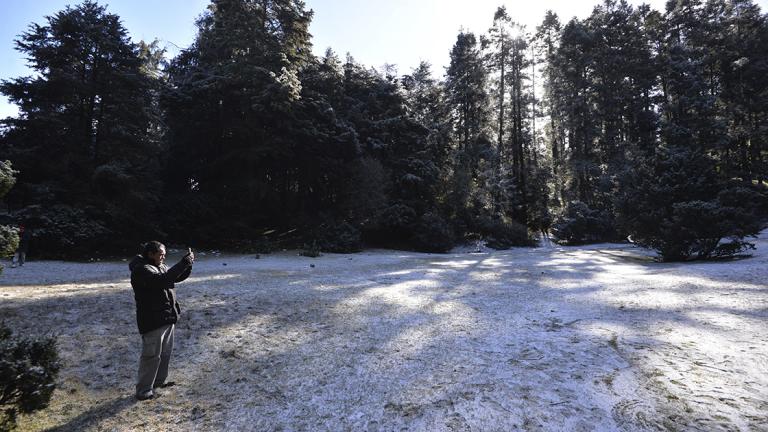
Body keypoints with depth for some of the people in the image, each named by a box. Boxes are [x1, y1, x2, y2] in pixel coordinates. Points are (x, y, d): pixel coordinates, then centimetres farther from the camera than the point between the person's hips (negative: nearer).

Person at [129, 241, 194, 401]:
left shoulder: (161, 266, 10)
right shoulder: (140, 269, -18)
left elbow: (178, 277, 16)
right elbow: (163, 279, -33)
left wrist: (188, 264, -3)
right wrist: (183, 263, -32)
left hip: (167, 318, 9)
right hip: (153, 321, -9)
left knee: (166, 352, 19)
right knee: (152, 356, -2)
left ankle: (159, 380, 35)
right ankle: (143, 390, 11)